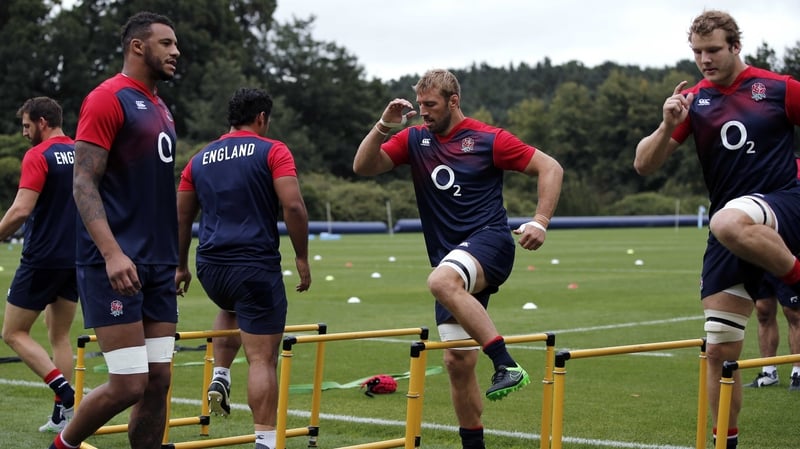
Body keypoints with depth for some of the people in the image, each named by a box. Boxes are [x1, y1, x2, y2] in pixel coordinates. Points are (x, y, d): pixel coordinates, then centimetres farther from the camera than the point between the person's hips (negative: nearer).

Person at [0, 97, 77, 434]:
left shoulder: (38, 156, -12)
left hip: (42, 260, -7)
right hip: (75, 260, 7)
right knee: (60, 336, 14)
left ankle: (66, 393, -12)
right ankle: (63, 413, 9)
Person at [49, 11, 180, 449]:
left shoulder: (160, 109, 18)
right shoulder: (108, 99, -8)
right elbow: (83, 184, -15)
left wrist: (173, 258, 20)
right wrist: (112, 252, -25)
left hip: (158, 265, 8)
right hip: (115, 266, -8)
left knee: (157, 382, 4)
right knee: (129, 384, -10)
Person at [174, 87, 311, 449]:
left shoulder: (200, 159, 13)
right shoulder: (272, 151, -2)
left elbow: (182, 217, 16)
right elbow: (293, 206, -13)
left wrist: (180, 266, 25)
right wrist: (302, 258, -4)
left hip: (210, 268, 5)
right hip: (256, 268, -5)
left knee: (231, 310, 38)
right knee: (263, 359, -2)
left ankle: (220, 377, 22)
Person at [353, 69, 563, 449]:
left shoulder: (488, 140, -2)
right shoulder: (415, 139, 11)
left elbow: (551, 168, -1)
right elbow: (363, 167, 6)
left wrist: (540, 222, -13)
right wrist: (384, 125, -8)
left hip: (489, 242, -6)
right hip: (451, 261, 6)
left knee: (442, 280, -38)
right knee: (457, 361, 3)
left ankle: (507, 365, -37)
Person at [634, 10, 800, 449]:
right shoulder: (693, 99, 7)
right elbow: (644, 165, 2)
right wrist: (668, 126, -16)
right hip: (730, 237, 4)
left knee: (728, 223, -41)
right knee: (719, 350, 1)